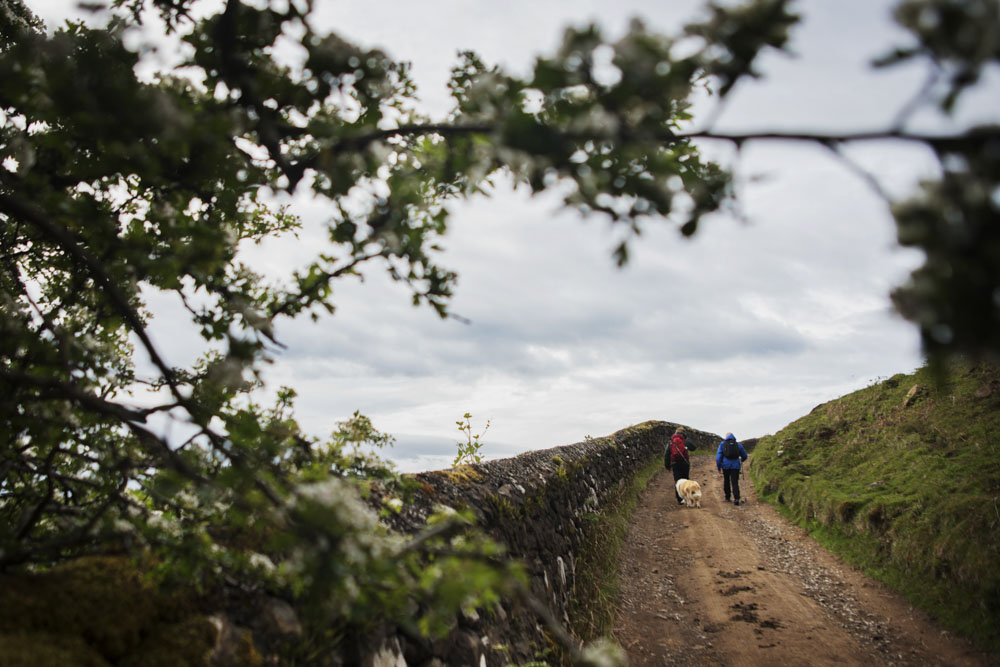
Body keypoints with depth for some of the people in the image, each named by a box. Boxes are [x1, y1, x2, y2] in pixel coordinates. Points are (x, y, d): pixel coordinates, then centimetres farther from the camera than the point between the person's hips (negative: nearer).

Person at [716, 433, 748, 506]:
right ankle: (736, 499, -18)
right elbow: (744, 455, 18)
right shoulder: (738, 445, 7)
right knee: (735, 483, -2)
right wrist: (741, 460, 40)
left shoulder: (722, 444, 2)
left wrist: (718, 467, 1)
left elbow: (718, 456, -5)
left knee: (726, 481, 18)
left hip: (725, 466, 0)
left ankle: (727, 497, 24)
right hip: (735, 466, 0)